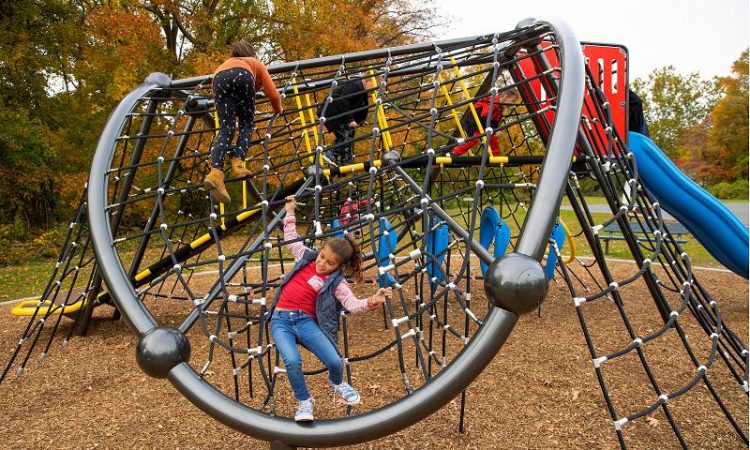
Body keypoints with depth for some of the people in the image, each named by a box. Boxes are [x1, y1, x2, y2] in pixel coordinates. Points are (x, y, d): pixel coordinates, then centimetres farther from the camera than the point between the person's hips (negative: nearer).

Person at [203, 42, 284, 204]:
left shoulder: (225, 63, 47)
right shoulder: (256, 63, 38)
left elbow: (214, 88, 35)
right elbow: (273, 94, 30)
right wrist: (278, 109, 50)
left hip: (219, 78, 2)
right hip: (242, 76, -2)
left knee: (226, 129, -4)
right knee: (246, 123, 11)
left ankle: (216, 171, -26)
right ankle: (237, 163, -15)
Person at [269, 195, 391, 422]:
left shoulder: (336, 282, -2)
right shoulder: (306, 256, 9)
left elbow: (352, 304, -15)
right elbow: (291, 239, 25)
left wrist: (371, 302, -34)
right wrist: (290, 212, 24)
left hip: (306, 321, -2)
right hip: (281, 320, 2)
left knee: (335, 361, -19)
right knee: (292, 361, -25)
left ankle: (337, 383, 22)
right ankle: (304, 401, 5)